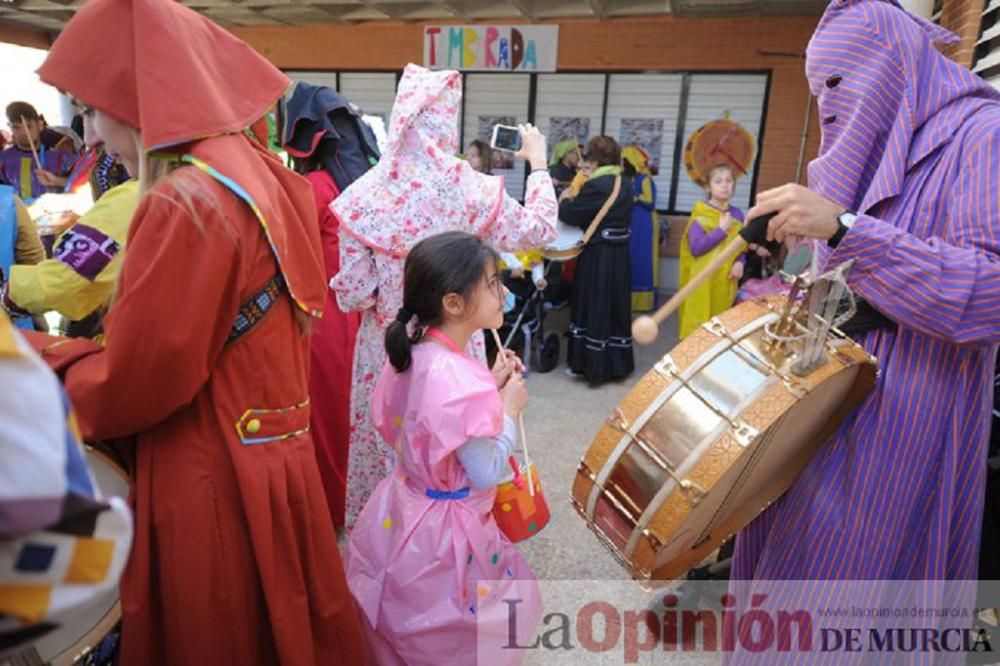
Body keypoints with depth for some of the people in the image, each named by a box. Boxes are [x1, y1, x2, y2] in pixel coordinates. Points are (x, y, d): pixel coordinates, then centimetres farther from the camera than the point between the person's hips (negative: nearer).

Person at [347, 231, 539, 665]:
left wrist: (490, 388, 1)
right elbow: (486, 473, -24)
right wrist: (510, 407, -13)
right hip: (443, 530, -8)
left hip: (402, 514, 8)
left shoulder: (413, 350, -6)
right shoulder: (460, 379, -32)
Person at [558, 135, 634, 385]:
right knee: (614, 306, 15)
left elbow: (570, 215, -13)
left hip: (598, 255, -8)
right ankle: (616, 363, 25)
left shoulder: (596, 186, -18)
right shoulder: (625, 183, 8)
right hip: (619, 253, 8)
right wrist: (576, 198, 15)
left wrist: (564, 200, 7)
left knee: (594, 308, 3)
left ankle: (594, 365, 12)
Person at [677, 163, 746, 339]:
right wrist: (721, 229, -16)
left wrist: (740, 262, -5)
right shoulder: (700, 214, -9)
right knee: (699, 323, -1)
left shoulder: (737, 214, 8)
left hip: (726, 280, 5)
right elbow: (696, 247, -18)